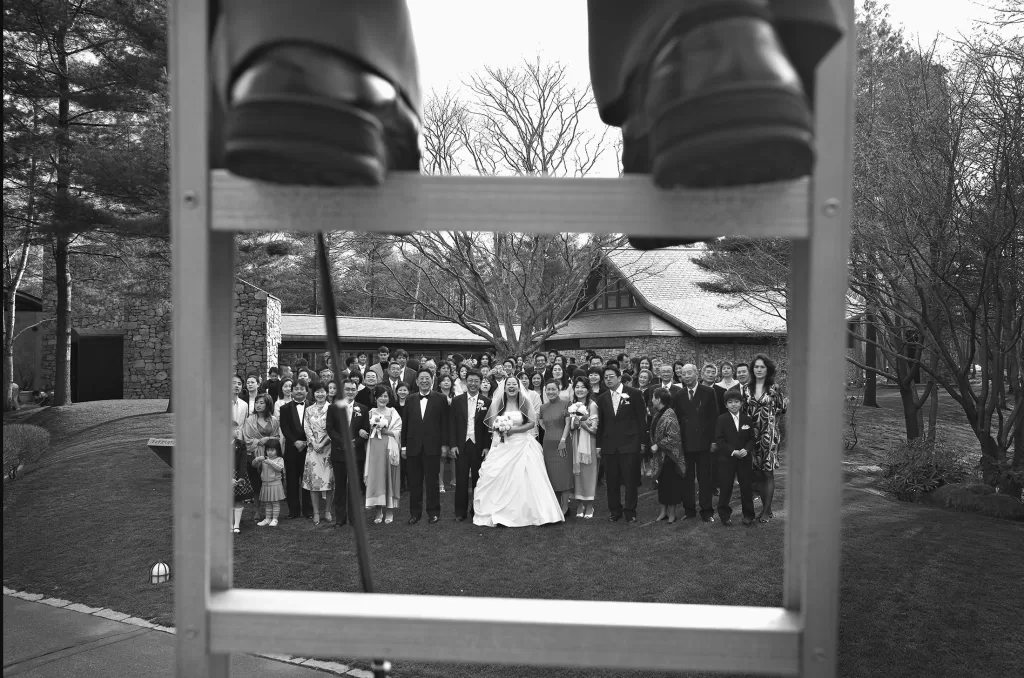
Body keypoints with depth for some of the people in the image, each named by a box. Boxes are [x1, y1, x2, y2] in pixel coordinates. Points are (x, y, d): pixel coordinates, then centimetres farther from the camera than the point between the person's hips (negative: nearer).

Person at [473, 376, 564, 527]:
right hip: (502, 446, 1)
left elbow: (532, 423, -4)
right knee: (499, 479, -2)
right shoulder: (497, 403, 3)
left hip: (522, 445, -1)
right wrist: (499, 429, -16)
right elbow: (491, 424, 5)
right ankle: (497, 513, 7)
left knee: (523, 479, -3)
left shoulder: (525, 402, 0)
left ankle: (524, 513, 6)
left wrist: (514, 429, -14)